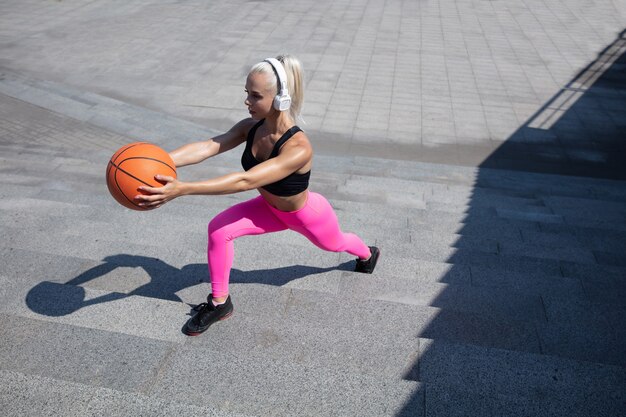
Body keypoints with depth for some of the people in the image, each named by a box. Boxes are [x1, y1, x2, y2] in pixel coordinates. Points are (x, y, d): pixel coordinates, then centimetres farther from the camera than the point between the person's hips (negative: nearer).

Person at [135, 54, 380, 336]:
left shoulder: (298, 148, -44)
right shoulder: (251, 127, -23)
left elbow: (246, 181, -53)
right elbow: (207, 147, -36)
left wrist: (182, 189, -60)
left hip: (307, 215, -4)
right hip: (271, 208, 5)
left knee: (334, 244, 28)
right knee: (218, 229, -17)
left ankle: (368, 253, 66)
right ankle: (219, 303, 4)